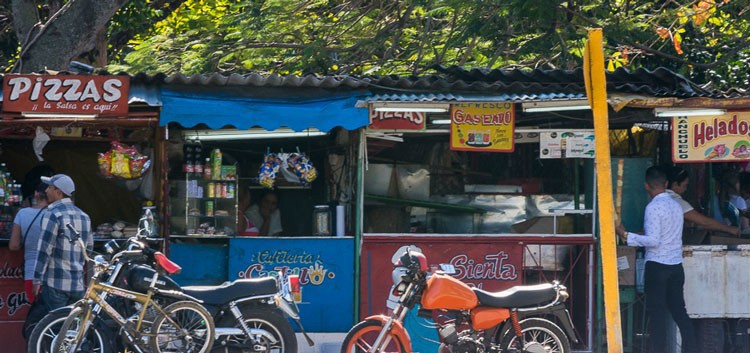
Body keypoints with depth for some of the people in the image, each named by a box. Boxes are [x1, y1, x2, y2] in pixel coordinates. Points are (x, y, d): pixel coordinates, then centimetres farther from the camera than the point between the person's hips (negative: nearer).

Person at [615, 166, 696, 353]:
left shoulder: (653, 207, -14)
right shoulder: (676, 205, 10)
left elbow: (653, 240, -21)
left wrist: (626, 236, -15)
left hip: (657, 266, -7)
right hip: (676, 266, 7)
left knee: (657, 312, -1)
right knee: (679, 310, 12)